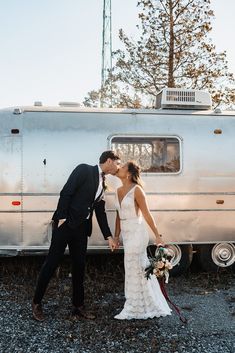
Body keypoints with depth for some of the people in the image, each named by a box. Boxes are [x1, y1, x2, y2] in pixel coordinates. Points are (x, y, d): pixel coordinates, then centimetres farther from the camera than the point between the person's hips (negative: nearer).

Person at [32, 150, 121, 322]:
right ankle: (37, 303, 16)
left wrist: (109, 236, 13)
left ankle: (78, 306, 22)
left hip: (81, 228, 7)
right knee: (52, 263, 1)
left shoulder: (102, 184, 16)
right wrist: (62, 218, -18)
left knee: (79, 267, 10)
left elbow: (100, 212, 16)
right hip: (65, 224, -7)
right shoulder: (84, 170, -6)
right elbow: (66, 193, -13)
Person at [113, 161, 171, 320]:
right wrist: (116, 236, 13)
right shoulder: (119, 190, 9)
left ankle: (133, 309, 15)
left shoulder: (137, 190, -12)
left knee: (134, 270, 1)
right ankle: (149, 306, 32)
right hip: (127, 234, 8)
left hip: (137, 233, -8)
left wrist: (158, 236, -12)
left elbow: (147, 214, -13)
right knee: (141, 270, 17)